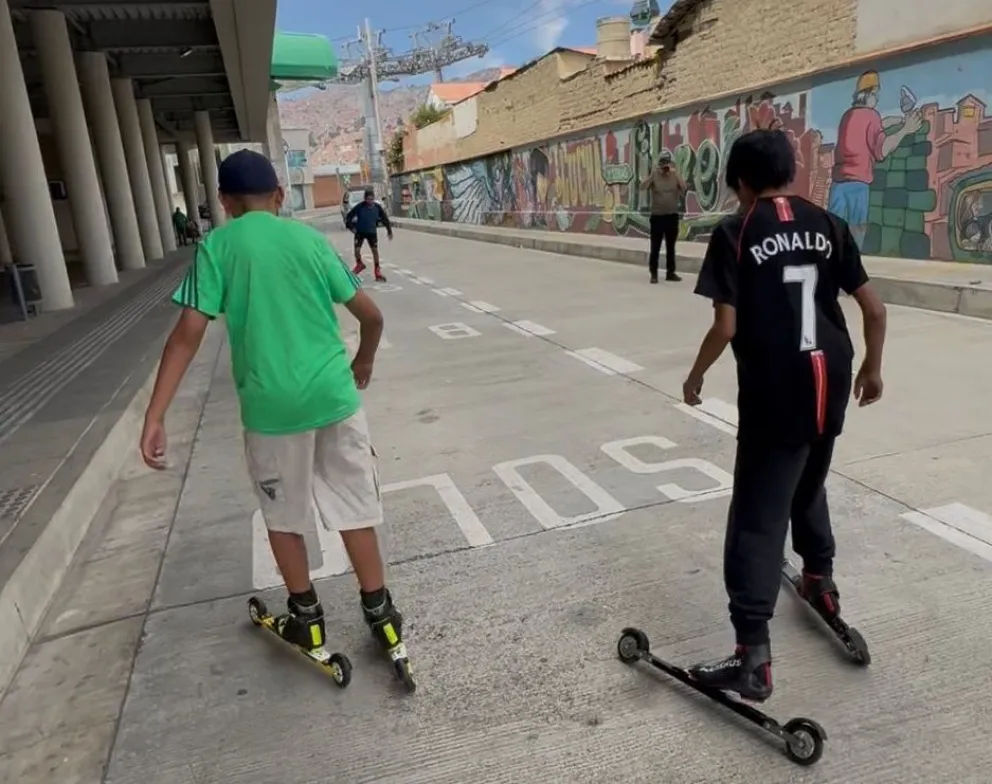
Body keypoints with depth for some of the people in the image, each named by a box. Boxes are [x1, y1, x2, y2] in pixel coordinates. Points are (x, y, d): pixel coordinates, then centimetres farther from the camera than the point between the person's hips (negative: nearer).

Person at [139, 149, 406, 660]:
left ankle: (307, 618, 32)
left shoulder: (217, 246, -1)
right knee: (355, 508, 13)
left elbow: (188, 334, -10)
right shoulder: (310, 239, 7)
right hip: (334, 394, 2)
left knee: (283, 516, 18)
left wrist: (154, 417, -10)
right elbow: (372, 316, 9)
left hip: (271, 405, -2)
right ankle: (379, 613, 24)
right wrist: (363, 362, 27)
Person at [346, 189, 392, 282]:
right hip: (360, 231, -1)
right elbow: (348, 216, -9)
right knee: (357, 249, -6)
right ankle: (359, 264, 24)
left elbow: (385, 218, 2)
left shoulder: (377, 207, -13)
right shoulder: (359, 207, -20)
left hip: (372, 232, 1)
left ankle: (378, 270, 11)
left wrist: (389, 230, 4)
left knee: (375, 250, -1)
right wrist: (350, 226, -12)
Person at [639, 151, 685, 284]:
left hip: (672, 216, 2)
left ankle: (670, 272, 19)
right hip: (657, 216, -2)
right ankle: (653, 273, 6)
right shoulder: (654, 176, -2)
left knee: (670, 246, 10)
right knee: (655, 247, -1)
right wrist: (652, 174, -25)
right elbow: (642, 187, -18)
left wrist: (675, 173, -20)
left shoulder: (675, 176, 2)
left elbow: (684, 188, -15)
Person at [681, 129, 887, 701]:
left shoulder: (735, 234, -7)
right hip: (828, 387, 6)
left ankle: (754, 655, -3)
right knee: (808, 485, 28)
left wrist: (697, 375, 3)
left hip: (774, 393, -6)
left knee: (759, 516, -3)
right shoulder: (828, 225, 6)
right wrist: (872, 367, 21)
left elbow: (726, 327, -13)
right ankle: (820, 580, 47)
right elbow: (875, 308, 7)